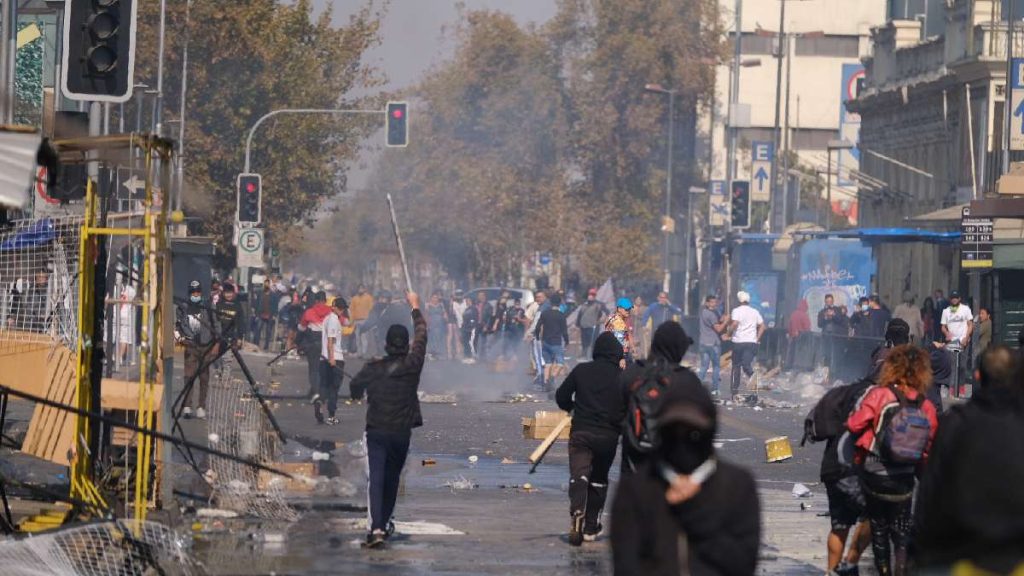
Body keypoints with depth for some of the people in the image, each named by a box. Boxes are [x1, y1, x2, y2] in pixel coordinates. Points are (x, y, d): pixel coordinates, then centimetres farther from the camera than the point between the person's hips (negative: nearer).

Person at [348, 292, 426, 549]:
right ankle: (385, 521, 29)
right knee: (392, 478, 18)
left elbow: (355, 388, 12)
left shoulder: (373, 369, -4)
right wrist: (415, 308, 19)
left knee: (376, 478, -9)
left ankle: (376, 526, -24)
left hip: (376, 431, -1)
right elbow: (421, 335, 6)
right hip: (401, 432, 1)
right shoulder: (412, 365, -6)